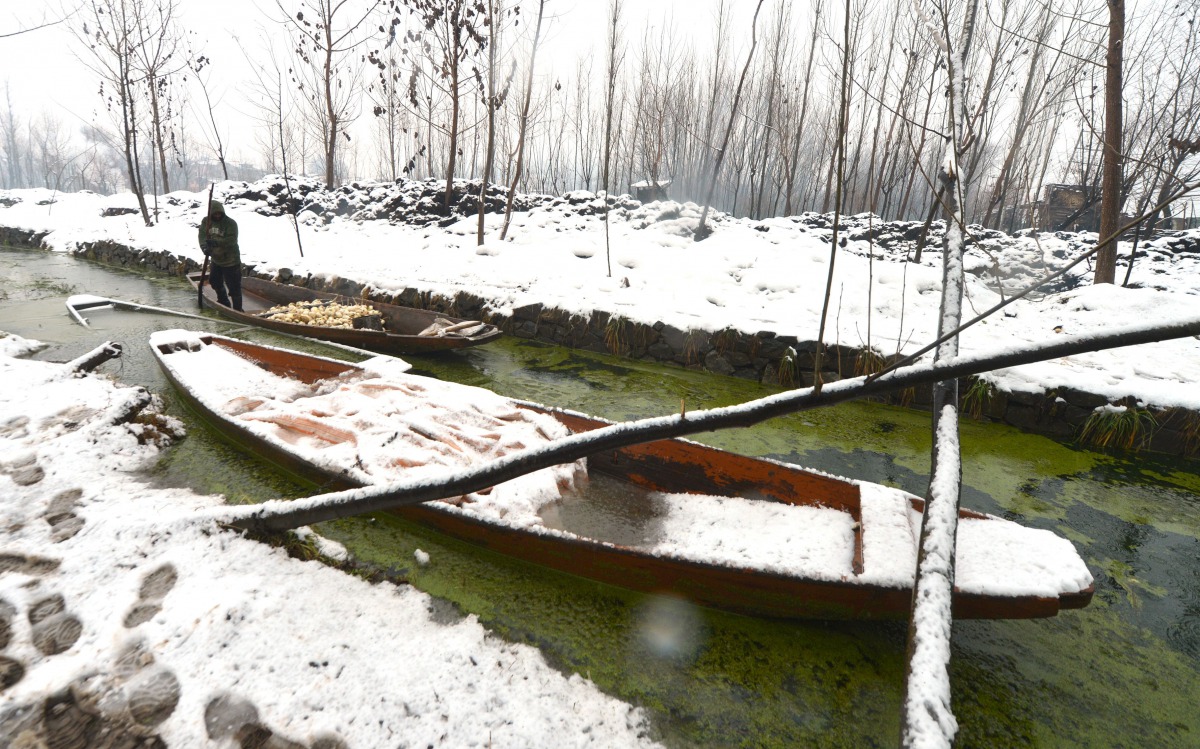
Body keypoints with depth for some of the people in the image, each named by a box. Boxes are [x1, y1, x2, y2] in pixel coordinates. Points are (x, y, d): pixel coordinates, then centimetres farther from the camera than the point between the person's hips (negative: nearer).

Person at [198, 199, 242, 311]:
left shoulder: (231, 223, -17)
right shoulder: (206, 221, 0)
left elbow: (232, 240, -27)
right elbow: (202, 235, -6)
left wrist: (216, 242, -41)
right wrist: (205, 247, -26)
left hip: (231, 260, -7)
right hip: (216, 259, 7)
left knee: (234, 287, -7)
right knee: (215, 281, 24)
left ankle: (237, 309, 1)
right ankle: (223, 302, 45)